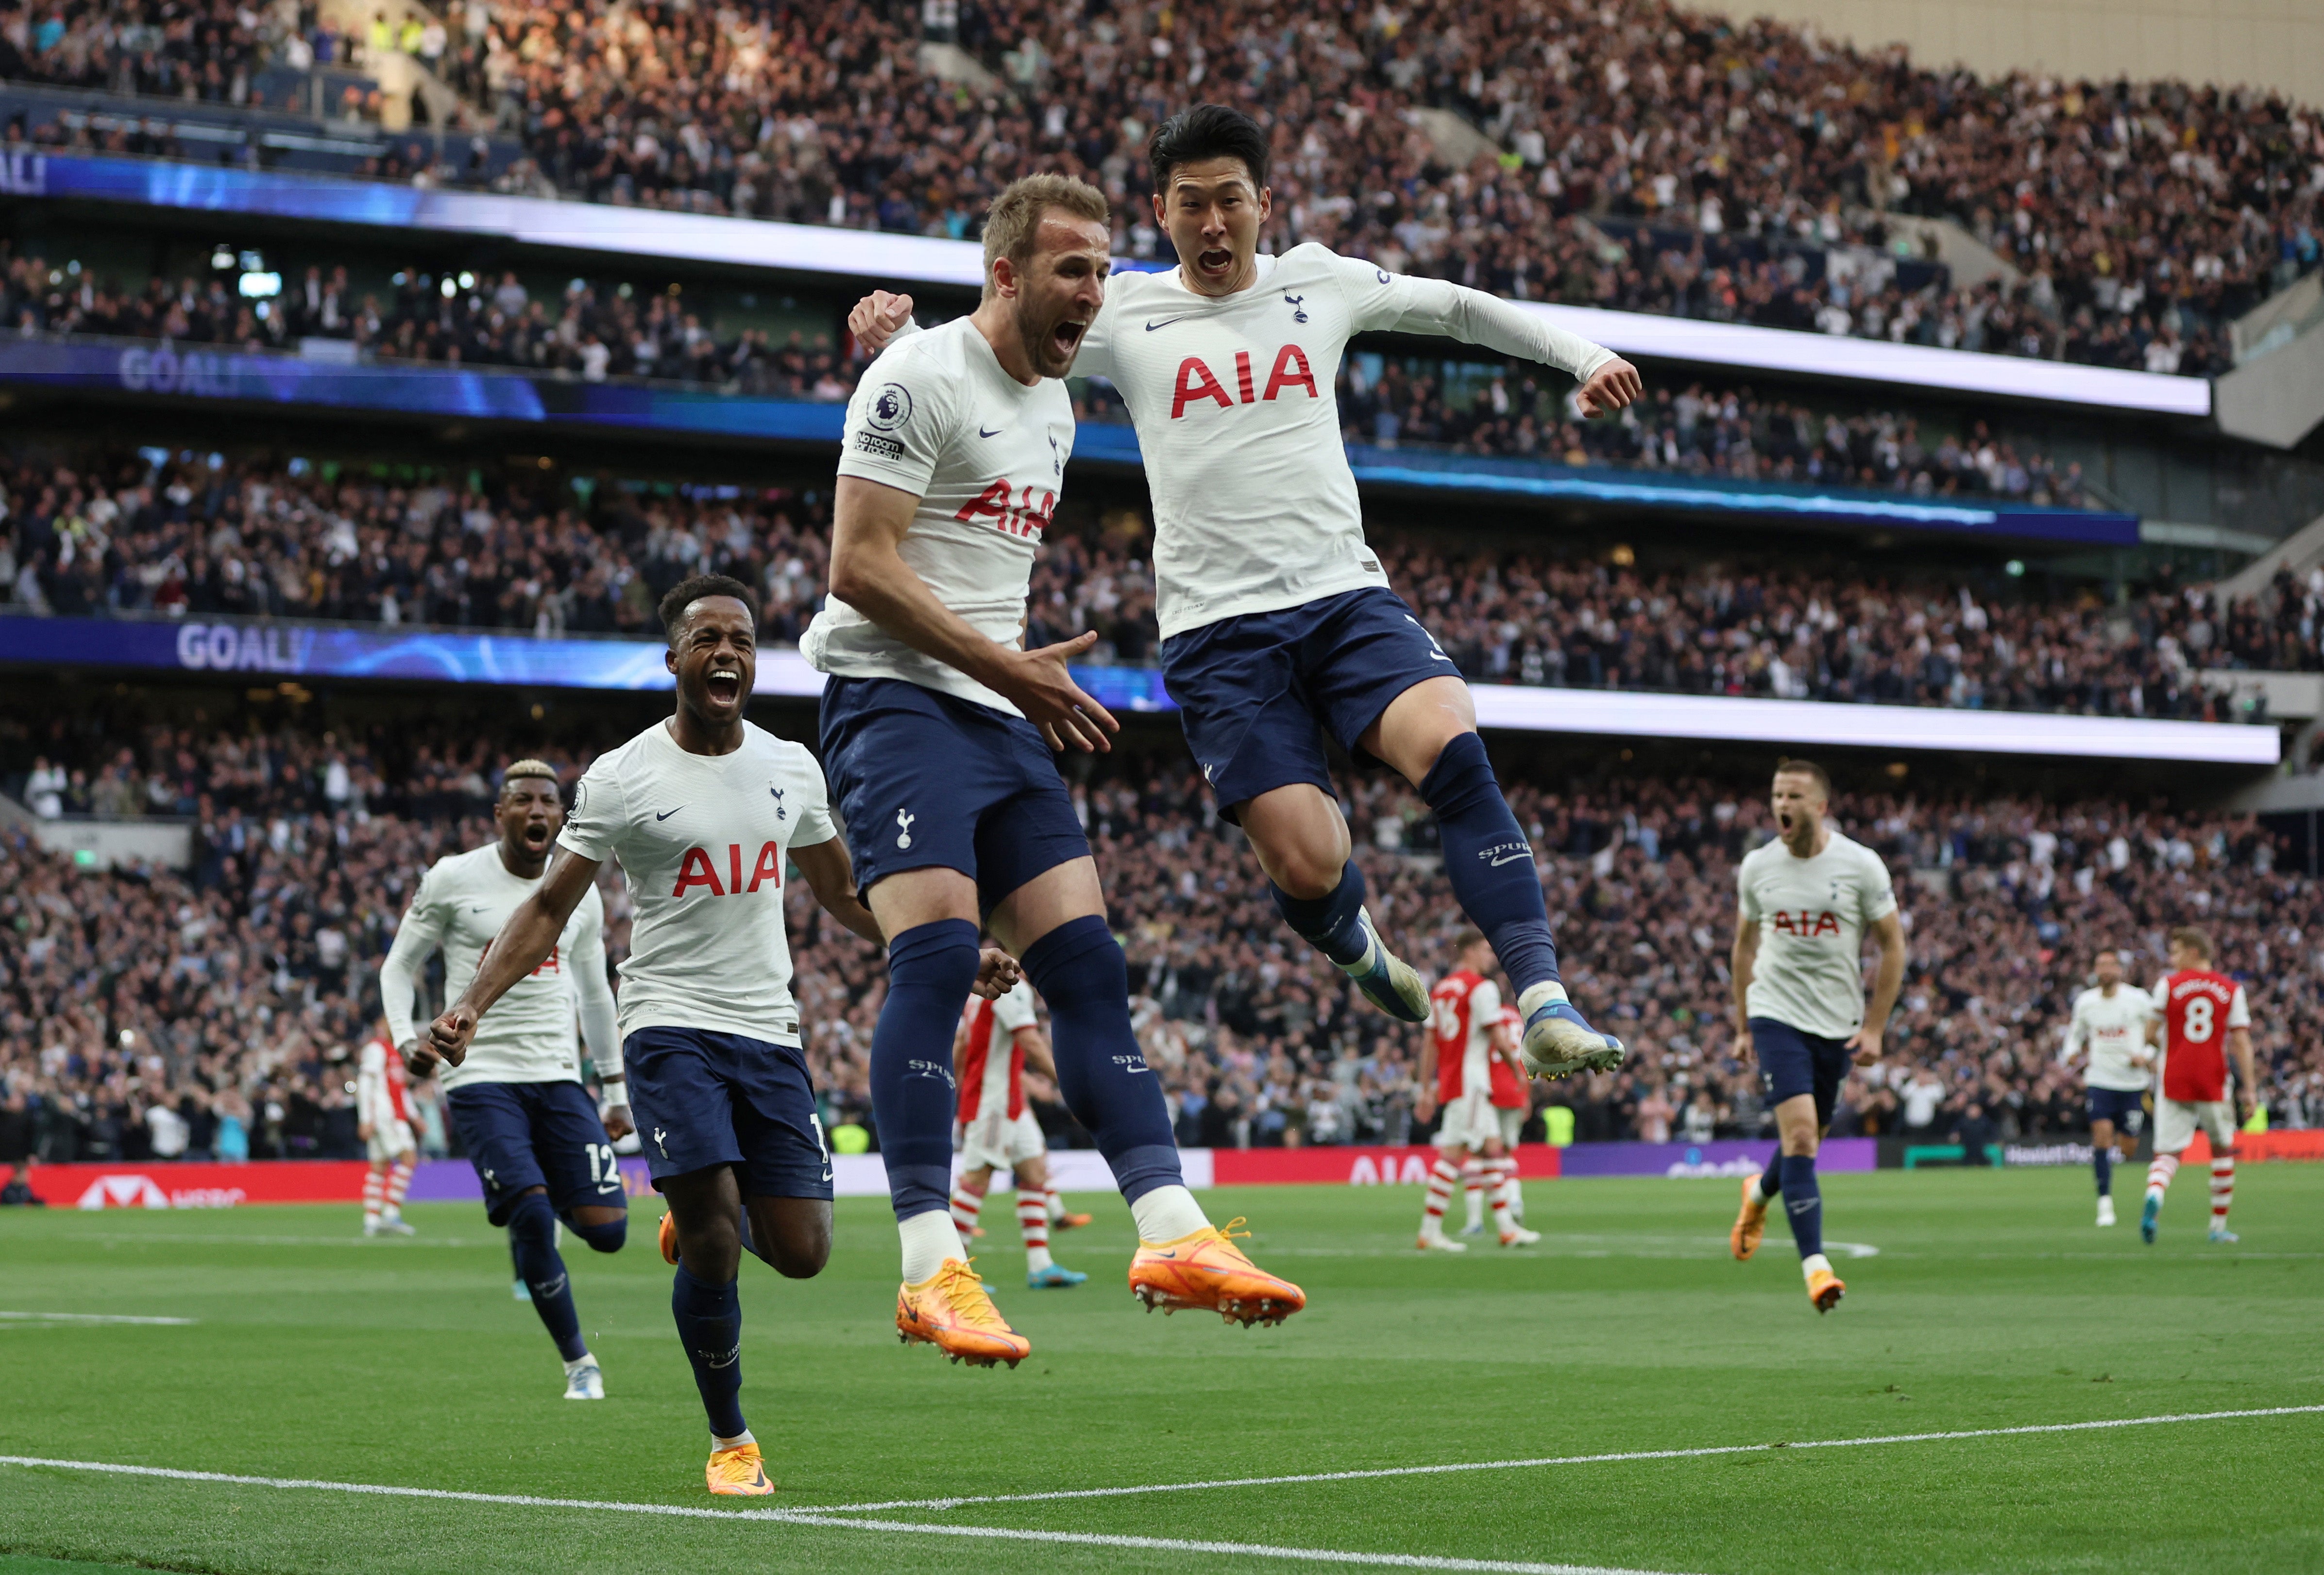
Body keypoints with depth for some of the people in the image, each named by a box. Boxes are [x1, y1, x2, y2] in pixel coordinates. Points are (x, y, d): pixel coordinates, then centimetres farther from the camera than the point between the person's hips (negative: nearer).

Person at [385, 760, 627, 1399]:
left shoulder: (581, 893, 10)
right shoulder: (454, 879, -1)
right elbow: (399, 966, 7)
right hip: (480, 1075, -3)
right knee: (530, 1215, -19)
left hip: (558, 1077, 3)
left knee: (606, 1229, -9)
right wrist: (406, 1039, -10)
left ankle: (549, 1203, 27)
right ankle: (579, 1364, -2)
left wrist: (617, 1093, 21)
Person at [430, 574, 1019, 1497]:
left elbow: (842, 893, 21)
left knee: (801, 1251, -3)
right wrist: (471, 1005, -15)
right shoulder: (622, 779, -5)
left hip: (769, 1032, 4)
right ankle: (730, 1440, 6)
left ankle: (699, 1218, 33)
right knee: (714, 1245, -16)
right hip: (670, 1029, -4)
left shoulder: (790, 768, 7)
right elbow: (549, 910, -2)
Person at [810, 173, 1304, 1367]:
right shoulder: (921, 379, -10)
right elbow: (860, 566, -15)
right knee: (937, 948, -22)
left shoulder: (1054, 405, 19)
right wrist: (1006, 668, -15)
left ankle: (1174, 1234, -2)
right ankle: (930, 1268, -26)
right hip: (896, 698, -9)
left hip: (1001, 716, 9)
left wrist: (1031, 687, 15)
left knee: (1087, 963, 0)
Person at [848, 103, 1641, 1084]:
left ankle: (1541, 995, -27)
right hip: (1218, 628, -2)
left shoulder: (1322, 284, 12)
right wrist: (894, 334, -11)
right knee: (1306, 867, -14)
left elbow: (1455, 308, 27)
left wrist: (1582, 357, 23)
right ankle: (1352, 940, 25)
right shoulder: (1123, 316, 6)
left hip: (1346, 596, 2)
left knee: (1451, 746, -28)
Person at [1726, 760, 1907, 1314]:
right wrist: (1742, 1027, 13)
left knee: (1807, 1139, 12)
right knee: (1800, 1135, -17)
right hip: (1777, 1015, -1)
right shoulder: (1757, 867, 0)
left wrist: (1874, 1028, -3)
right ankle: (1815, 1265, -18)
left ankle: (1758, 1195, 46)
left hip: (1838, 1026, 1)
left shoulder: (1861, 866, -6)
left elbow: (1893, 946, 2)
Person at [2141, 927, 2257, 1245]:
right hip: (2214, 1083, 1)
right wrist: (2249, 1086, -2)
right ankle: (2219, 1226, 21)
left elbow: (2151, 1034, 2)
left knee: (2167, 1154, -1)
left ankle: (2154, 1198, -34)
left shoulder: (2168, 984, 0)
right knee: (2222, 1150, 19)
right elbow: (2240, 1041, -3)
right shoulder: (2232, 990, 4)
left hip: (2174, 1084, -1)